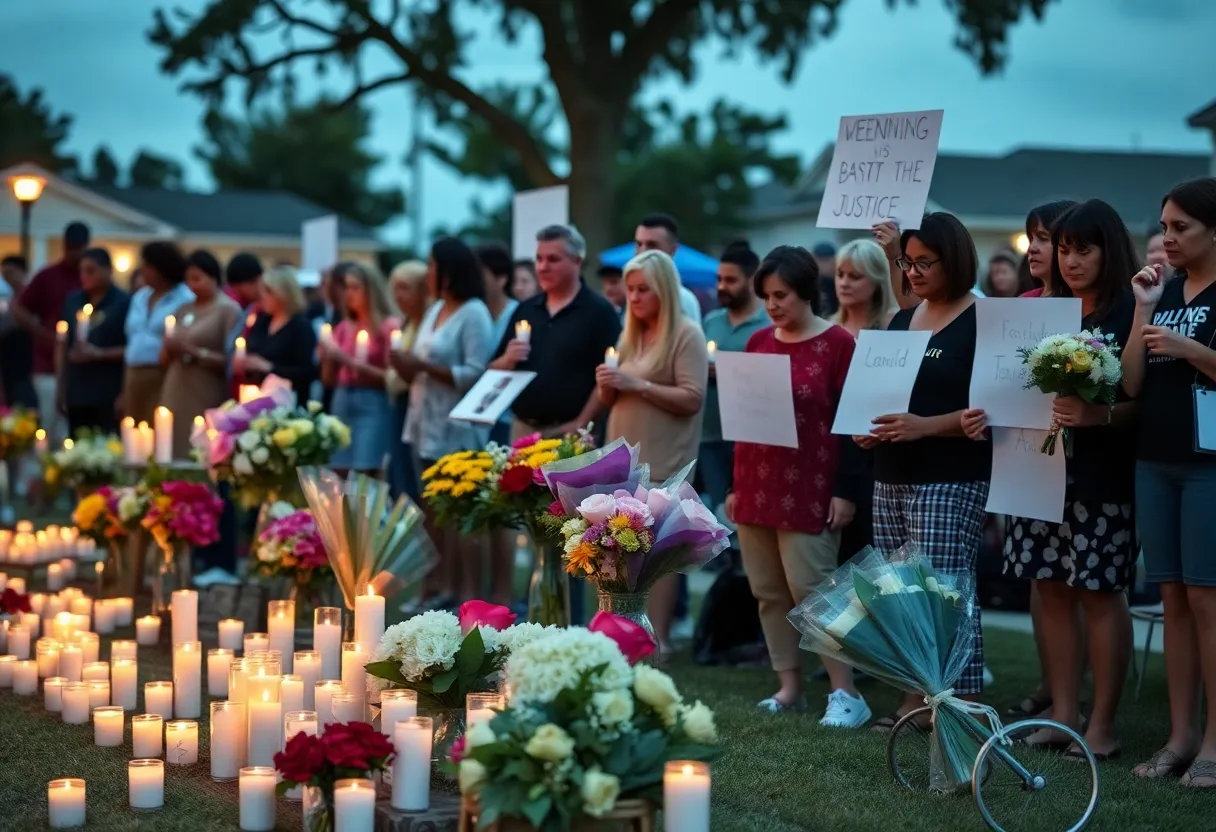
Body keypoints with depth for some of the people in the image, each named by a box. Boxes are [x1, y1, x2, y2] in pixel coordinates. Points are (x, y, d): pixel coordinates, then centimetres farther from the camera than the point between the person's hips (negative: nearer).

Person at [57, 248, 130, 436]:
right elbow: (63, 344, 16)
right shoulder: (73, 301, 12)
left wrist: (99, 354, -17)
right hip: (76, 393, 5)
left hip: (110, 395, -5)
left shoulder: (124, 303, -4)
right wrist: (61, 386, 11)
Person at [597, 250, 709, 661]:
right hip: (622, 460, 7)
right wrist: (608, 386, -1)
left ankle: (658, 639, -2)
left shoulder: (686, 334, -5)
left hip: (663, 464, -7)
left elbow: (693, 399, -13)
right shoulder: (630, 334, 15)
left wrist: (639, 384, -17)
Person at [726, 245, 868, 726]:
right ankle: (789, 687, 14)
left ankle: (846, 694, -3)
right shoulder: (758, 342, 11)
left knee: (811, 589, -8)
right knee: (769, 592, 7)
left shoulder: (838, 343, -6)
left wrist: (845, 491, -12)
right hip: (757, 487, 6)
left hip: (808, 491, -6)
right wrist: (736, 486, 13)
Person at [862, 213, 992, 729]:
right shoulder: (902, 320, 16)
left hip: (951, 480, -8)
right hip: (892, 477, 8)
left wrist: (926, 425, -23)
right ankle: (915, 698, 15)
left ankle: (965, 703, -6)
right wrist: (867, 425, 3)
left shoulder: (980, 322, -7)